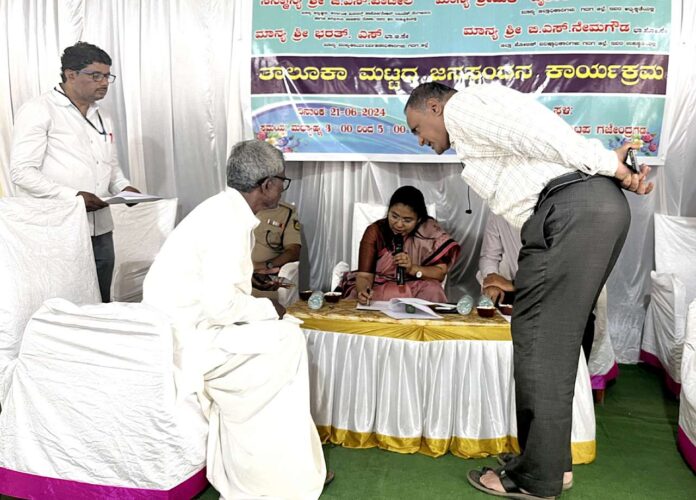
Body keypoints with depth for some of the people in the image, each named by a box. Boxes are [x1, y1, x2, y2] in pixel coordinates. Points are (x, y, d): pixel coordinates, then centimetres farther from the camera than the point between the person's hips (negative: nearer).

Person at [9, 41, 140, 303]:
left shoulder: (102, 118, 17)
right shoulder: (38, 111, -6)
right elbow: (22, 171, -12)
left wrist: (123, 187, 2)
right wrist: (72, 195, -21)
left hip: (100, 230, 6)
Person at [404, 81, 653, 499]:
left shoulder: (461, 106, 4)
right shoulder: (483, 122, 32)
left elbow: (530, 133, -10)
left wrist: (606, 165, -9)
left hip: (573, 208, -10)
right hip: (600, 205, 10)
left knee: (539, 338, -4)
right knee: (555, 338, 13)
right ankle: (552, 460, 21)